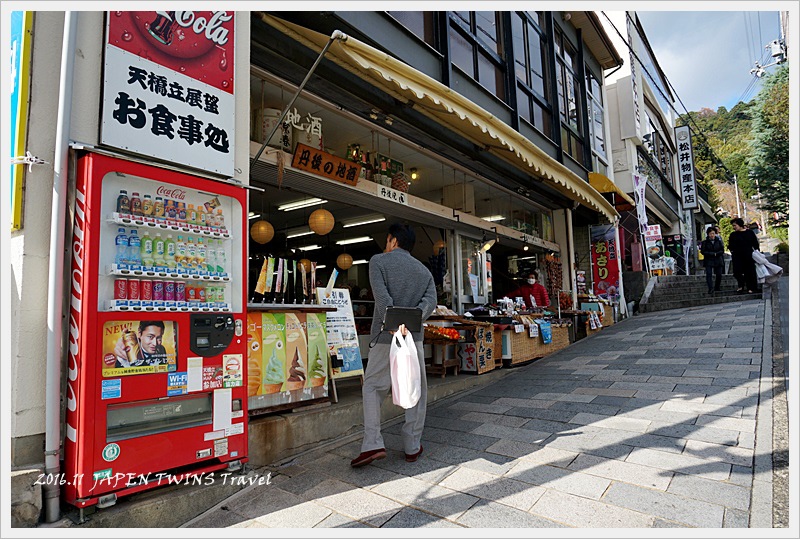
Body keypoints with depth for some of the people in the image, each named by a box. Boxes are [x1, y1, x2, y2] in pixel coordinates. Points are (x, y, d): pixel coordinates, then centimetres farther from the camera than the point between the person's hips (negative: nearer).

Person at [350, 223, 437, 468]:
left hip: (386, 337, -3)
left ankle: (372, 445, 2)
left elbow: (382, 295, -15)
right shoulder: (424, 270, 14)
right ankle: (412, 447, 19)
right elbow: (430, 300, -4)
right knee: (416, 392, 12)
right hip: (414, 337, 3)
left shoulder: (378, 261, 2)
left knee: (372, 387, 11)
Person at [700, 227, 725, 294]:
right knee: (708, 274, -15)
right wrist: (712, 254, -14)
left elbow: (722, 250, 4)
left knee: (719, 275, 3)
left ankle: (717, 288, 18)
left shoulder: (719, 241, 5)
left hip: (718, 260, 2)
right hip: (708, 261, -2)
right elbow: (702, 251, -6)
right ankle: (711, 289, -18)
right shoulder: (705, 242, -2)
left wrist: (716, 254, -13)